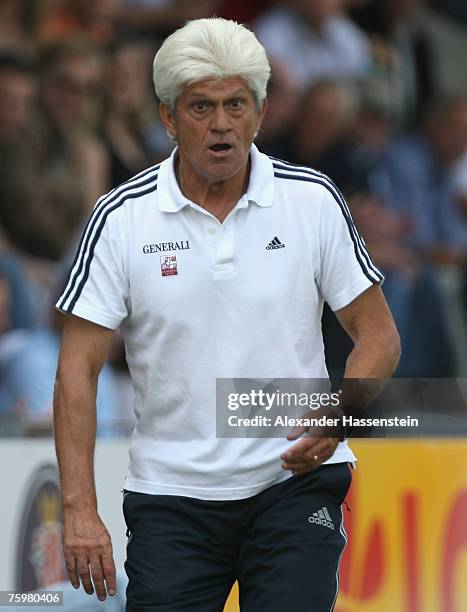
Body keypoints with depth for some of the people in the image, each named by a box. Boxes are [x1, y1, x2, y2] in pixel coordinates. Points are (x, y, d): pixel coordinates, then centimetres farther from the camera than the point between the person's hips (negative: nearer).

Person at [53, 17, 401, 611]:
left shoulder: (314, 200, -1)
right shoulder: (122, 218, -4)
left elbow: (377, 335, 5)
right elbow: (78, 369, -5)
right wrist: (79, 509, -14)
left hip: (294, 480, 0)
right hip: (169, 492, 0)